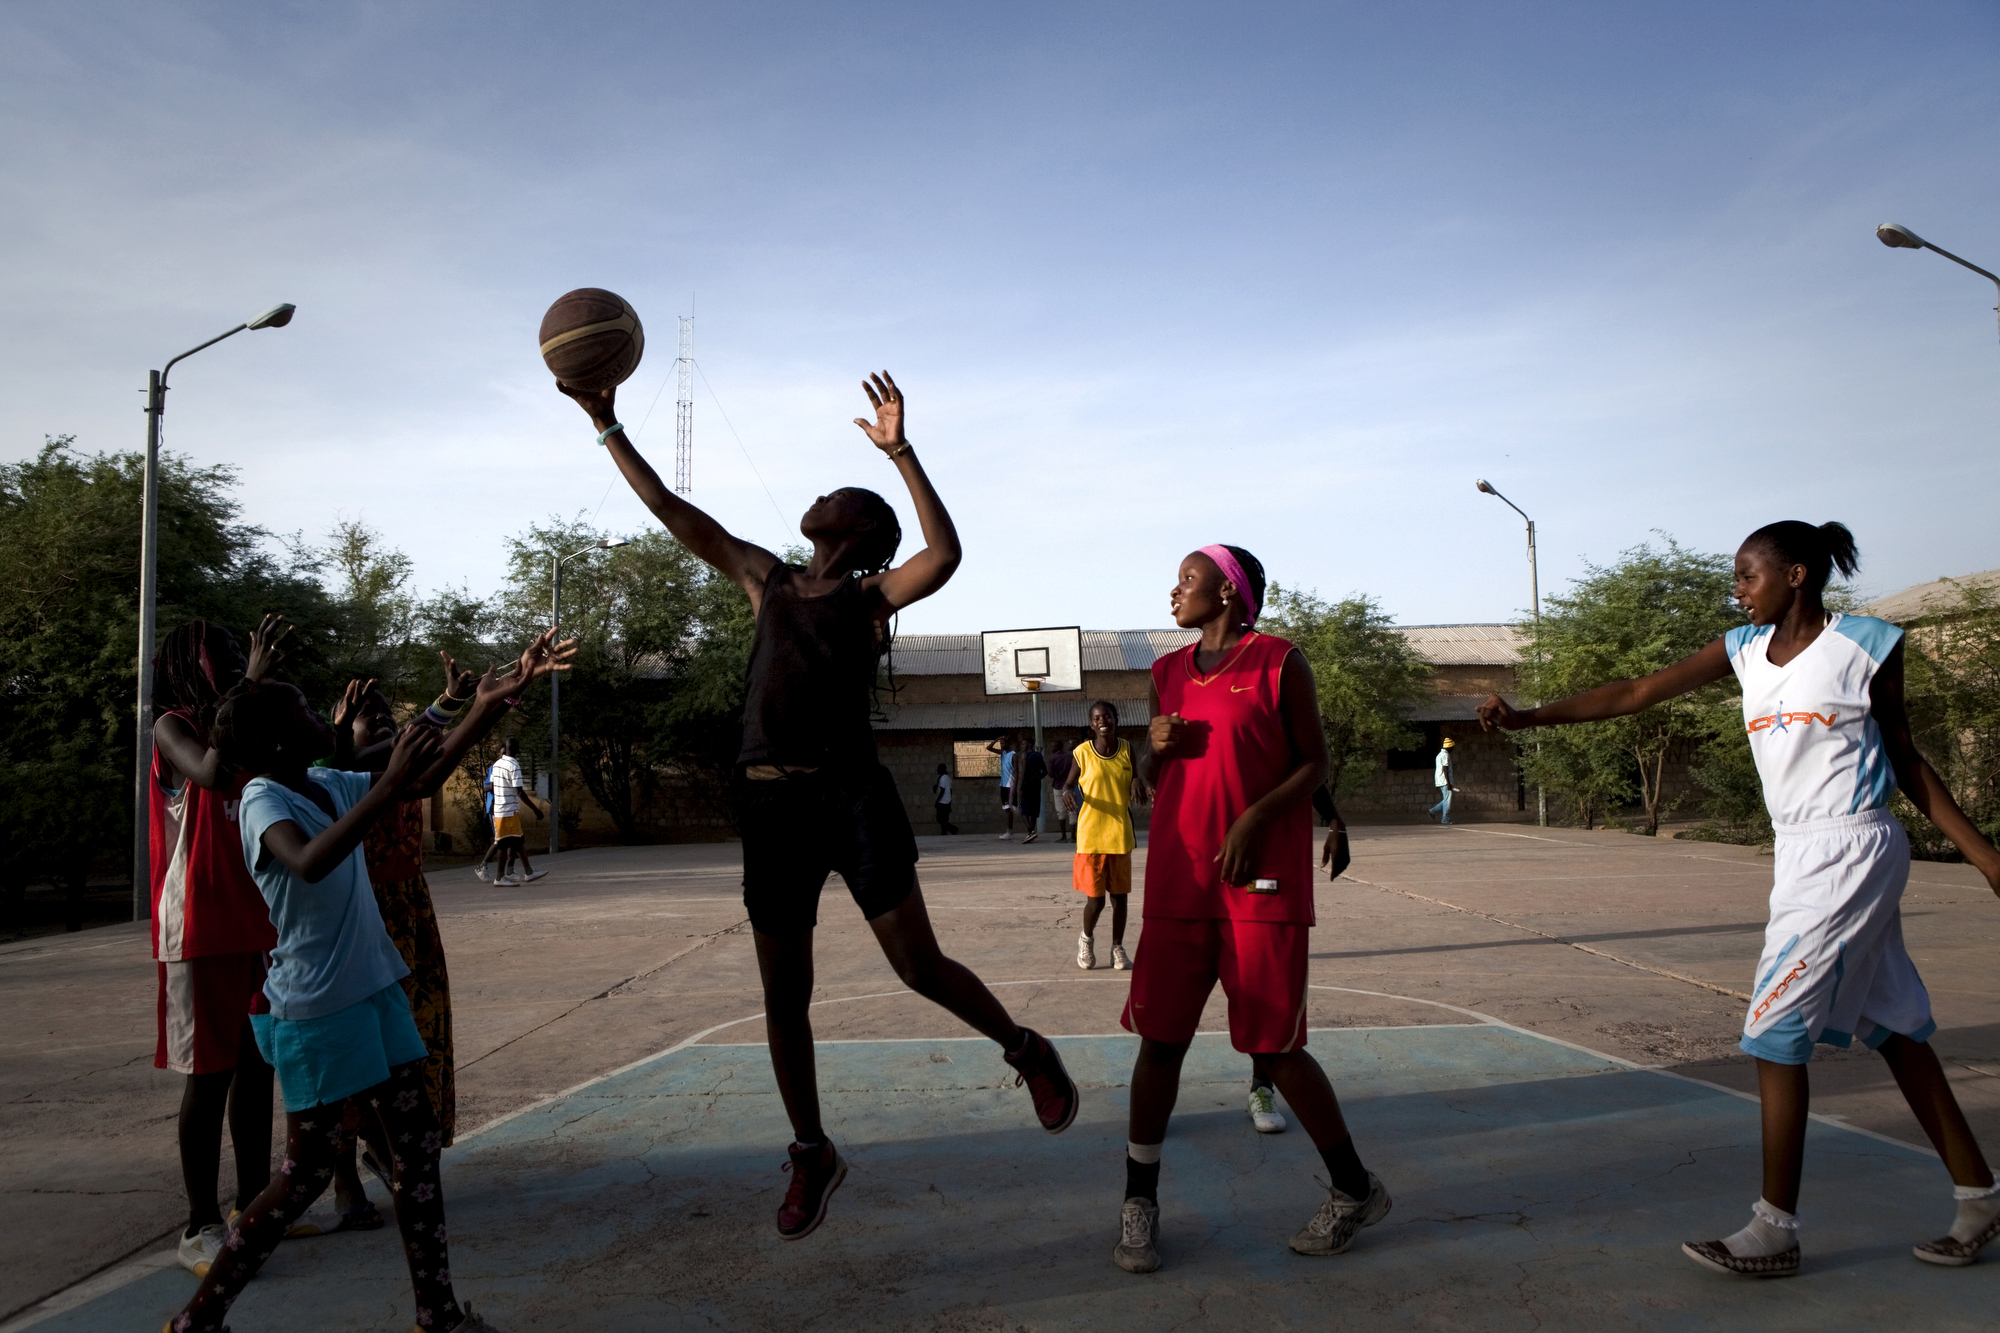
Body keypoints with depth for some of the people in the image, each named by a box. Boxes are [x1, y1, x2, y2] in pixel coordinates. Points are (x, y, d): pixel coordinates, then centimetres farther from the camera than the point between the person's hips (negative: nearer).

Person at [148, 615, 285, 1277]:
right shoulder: (174, 727, -7)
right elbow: (210, 774, -29)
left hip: (257, 922, 7)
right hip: (201, 927, -7)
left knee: (257, 1064, 12)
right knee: (209, 1072, -2)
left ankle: (254, 1204, 24)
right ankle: (201, 1227, 7)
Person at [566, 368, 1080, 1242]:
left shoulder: (874, 594, 2)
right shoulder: (767, 580, 15)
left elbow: (944, 554, -19)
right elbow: (671, 511, 16)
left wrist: (899, 452, -25)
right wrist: (607, 425, 13)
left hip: (853, 794, -4)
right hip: (771, 803, 5)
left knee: (920, 968, -4)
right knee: (784, 997, 10)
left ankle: (1027, 1051, 24)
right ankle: (812, 1155, 28)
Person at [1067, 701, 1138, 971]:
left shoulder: (1127, 749, 2)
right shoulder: (1082, 753, -5)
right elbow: (1070, 782, 6)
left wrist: (1136, 782, -8)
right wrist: (1067, 792, -16)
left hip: (1120, 835, 3)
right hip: (1091, 835, -2)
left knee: (1119, 896, 8)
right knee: (1095, 898, -1)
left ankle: (1117, 948, 24)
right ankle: (1086, 939, 27)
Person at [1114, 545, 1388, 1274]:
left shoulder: (1279, 662, -2)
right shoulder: (1169, 674, 13)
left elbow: (1314, 763, -2)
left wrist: (1255, 816, -16)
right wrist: (1156, 748, -3)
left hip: (1263, 882, -4)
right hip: (1179, 882, 5)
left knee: (1272, 1046, 0)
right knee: (1159, 1036, 2)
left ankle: (1355, 1189, 22)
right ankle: (1139, 1202, 15)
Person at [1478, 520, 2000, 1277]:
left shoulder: (1868, 646, -7)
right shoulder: (1744, 650, 7)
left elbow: (1905, 763, 2)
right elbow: (1635, 694, 2)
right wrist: (1528, 717, -5)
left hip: (1851, 851, -6)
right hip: (1798, 854, 6)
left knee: (1775, 1030, -8)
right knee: (1890, 1028, 14)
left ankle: (1775, 1231, 1)